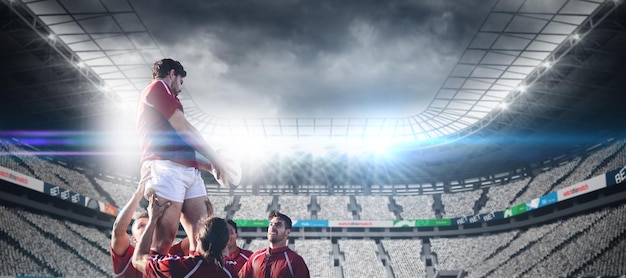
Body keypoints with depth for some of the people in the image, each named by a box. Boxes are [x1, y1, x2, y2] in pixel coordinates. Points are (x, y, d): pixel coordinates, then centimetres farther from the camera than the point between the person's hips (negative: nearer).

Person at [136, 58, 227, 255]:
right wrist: (214, 158, 2)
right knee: (165, 235, -17)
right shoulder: (158, 86, 5)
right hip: (165, 167, -9)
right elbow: (183, 127, -4)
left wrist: (210, 166, 22)